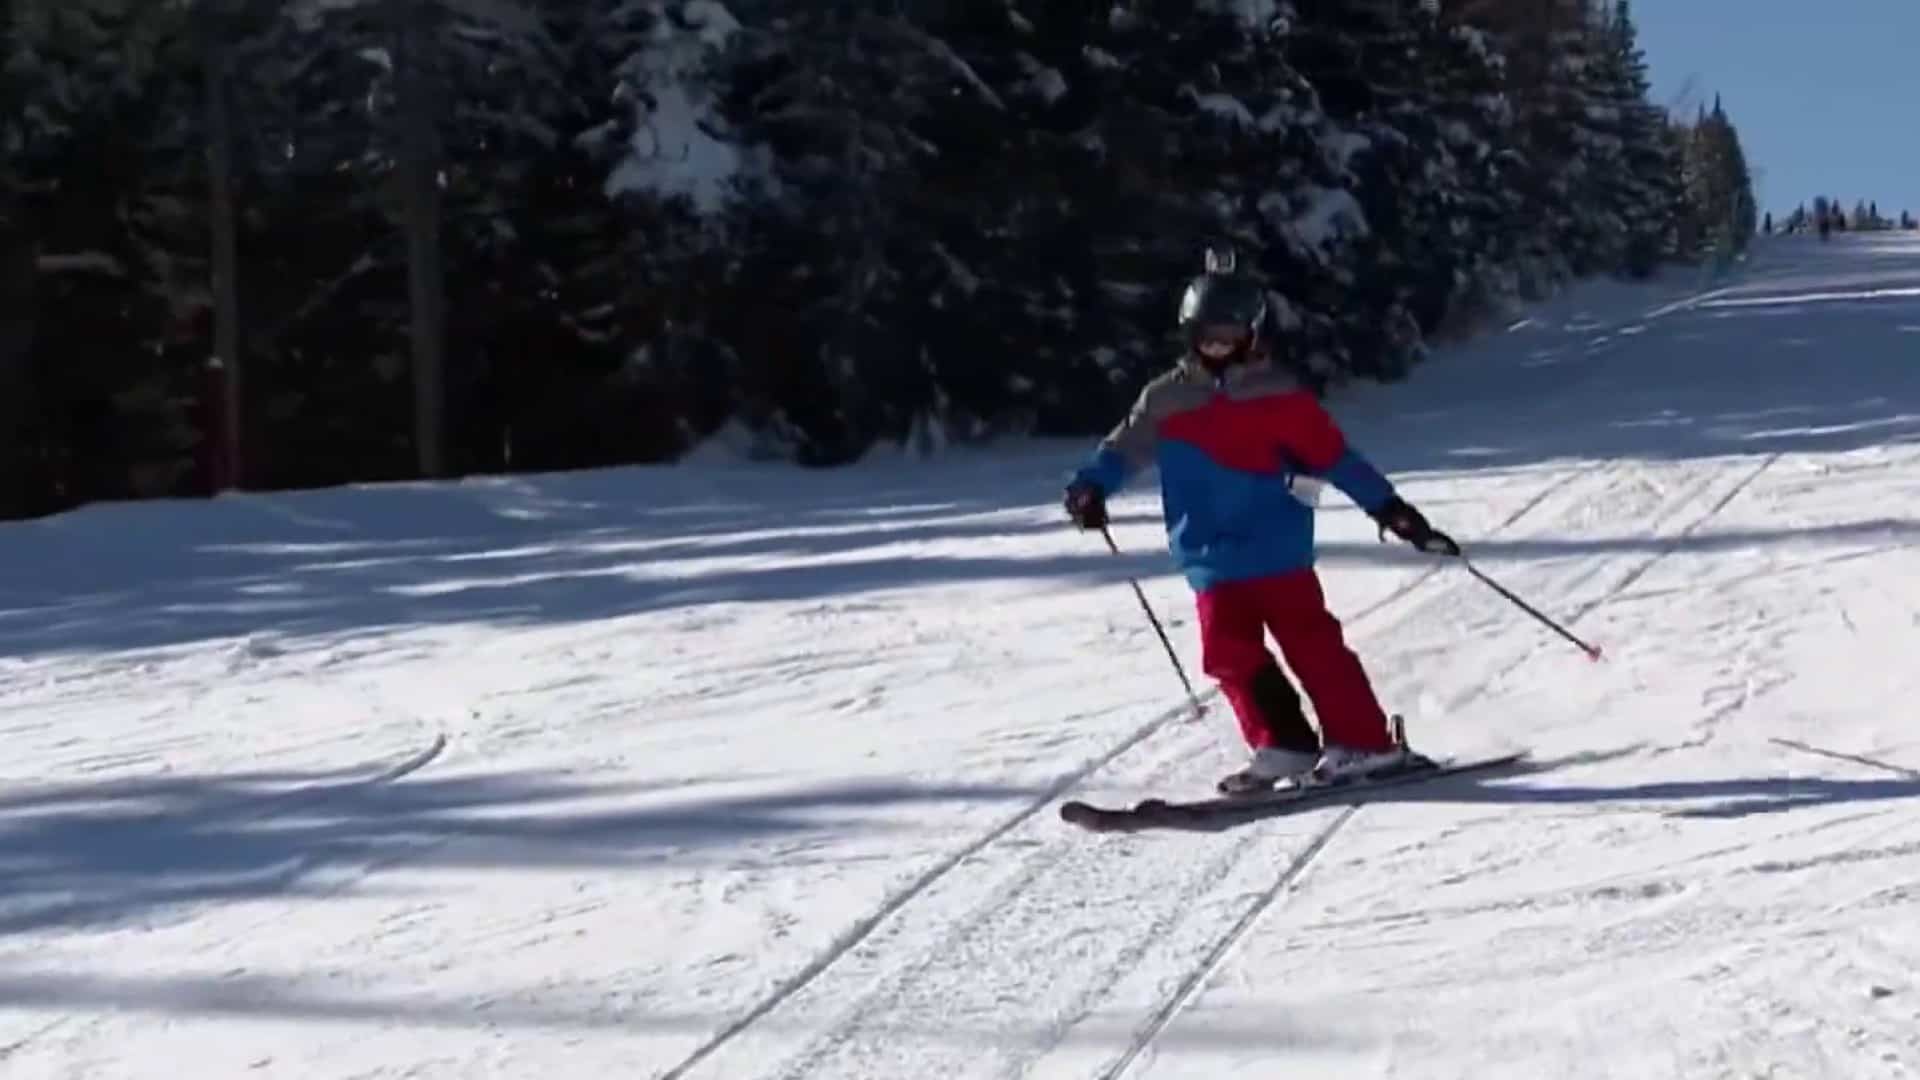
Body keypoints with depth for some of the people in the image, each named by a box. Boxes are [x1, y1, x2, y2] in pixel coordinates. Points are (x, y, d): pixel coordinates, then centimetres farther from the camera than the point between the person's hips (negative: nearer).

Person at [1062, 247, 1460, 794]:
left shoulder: (1280, 396, 1)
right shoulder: (1167, 400, 8)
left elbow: (1334, 456, 1)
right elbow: (1124, 448, 4)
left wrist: (1389, 508, -4)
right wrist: (1090, 487, -16)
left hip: (1279, 554, -3)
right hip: (1213, 562, 3)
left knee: (1310, 643, -10)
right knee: (1231, 655, -4)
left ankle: (1362, 741, -6)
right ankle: (1282, 746, 5)